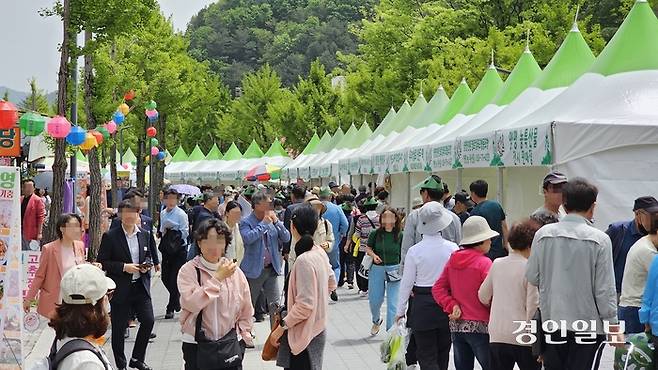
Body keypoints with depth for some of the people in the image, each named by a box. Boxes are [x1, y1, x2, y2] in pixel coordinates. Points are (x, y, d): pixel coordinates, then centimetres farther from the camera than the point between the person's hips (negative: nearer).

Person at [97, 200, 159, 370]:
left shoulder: (145, 235, 7)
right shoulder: (110, 236, -7)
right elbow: (101, 262, -8)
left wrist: (147, 265, -2)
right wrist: (124, 267, -17)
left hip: (141, 286, 4)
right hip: (120, 290, -4)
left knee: (148, 321, 0)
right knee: (119, 328, 4)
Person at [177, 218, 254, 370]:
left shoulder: (235, 272, 2)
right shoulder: (188, 270, -7)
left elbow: (246, 311, 13)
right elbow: (191, 303, -24)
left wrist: (245, 334, 10)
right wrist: (218, 278, -21)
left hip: (229, 342, 2)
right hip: (196, 344, -2)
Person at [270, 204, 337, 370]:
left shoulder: (304, 260, -24)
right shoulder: (320, 253, 1)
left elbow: (304, 306, -25)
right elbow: (331, 284, 16)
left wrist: (281, 327, -18)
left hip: (304, 334, -9)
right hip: (318, 328, 9)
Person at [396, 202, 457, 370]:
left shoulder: (414, 251, -11)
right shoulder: (452, 248, -6)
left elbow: (407, 283, -6)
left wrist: (400, 310, 5)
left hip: (423, 305, -3)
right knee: (442, 354, 19)